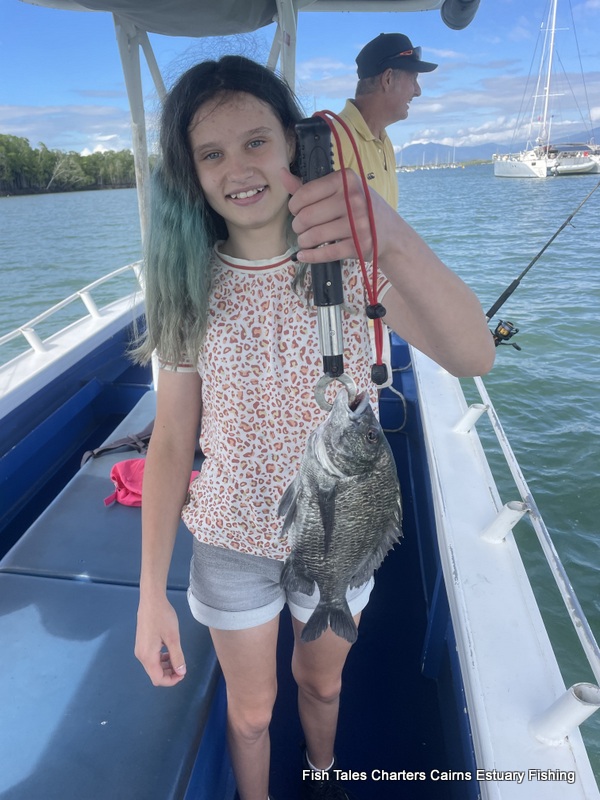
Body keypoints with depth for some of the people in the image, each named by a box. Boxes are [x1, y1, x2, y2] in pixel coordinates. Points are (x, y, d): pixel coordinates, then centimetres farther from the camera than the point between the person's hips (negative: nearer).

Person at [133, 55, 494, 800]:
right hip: (232, 541, 0)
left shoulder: (352, 260, -14)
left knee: (322, 683, 29)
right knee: (251, 711, 22)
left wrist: (394, 240, -49)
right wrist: (151, 593, -11)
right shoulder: (192, 284, -12)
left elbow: (474, 357, -30)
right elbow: (171, 440, -10)